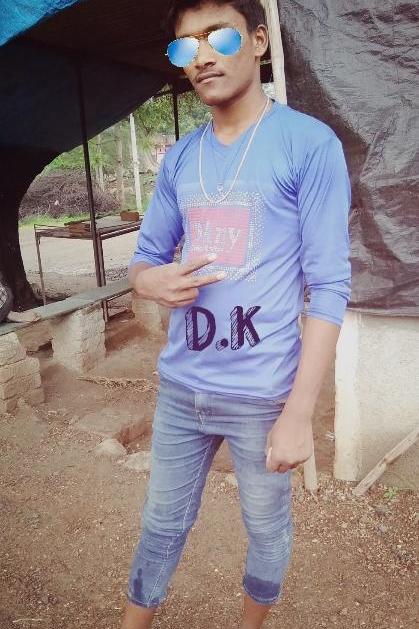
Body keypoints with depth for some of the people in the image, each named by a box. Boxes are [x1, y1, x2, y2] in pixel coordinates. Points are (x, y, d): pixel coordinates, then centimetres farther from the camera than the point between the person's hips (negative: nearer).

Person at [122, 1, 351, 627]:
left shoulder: (310, 143, -9)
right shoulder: (179, 159, 7)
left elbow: (329, 287, -12)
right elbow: (144, 258, 13)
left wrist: (299, 413, -15)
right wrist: (153, 281, -12)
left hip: (262, 394, -4)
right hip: (179, 388, 4)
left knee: (267, 527, 17)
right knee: (162, 525, 18)